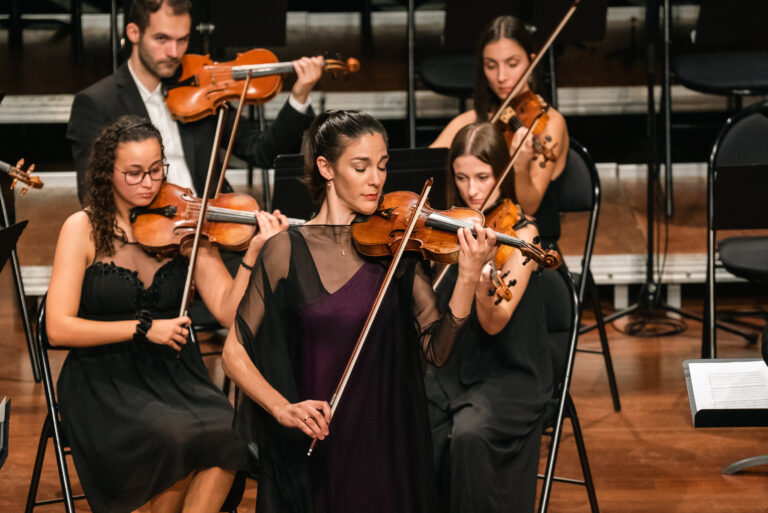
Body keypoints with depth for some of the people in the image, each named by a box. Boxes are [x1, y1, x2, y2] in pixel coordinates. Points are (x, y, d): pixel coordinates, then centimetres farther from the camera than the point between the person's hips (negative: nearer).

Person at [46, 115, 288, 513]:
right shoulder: (83, 229, -5)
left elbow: (228, 312, -4)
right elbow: (59, 328, -12)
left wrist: (253, 254, -19)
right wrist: (143, 327, -18)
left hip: (173, 375, 3)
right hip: (105, 381, -3)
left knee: (228, 432, -27)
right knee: (177, 436, -30)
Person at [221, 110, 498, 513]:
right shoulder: (287, 250, 0)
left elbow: (436, 350, -3)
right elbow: (235, 352, 1)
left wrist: (468, 278, -17)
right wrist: (282, 408, -14)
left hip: (387, 448, 1)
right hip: (310, 454, -1)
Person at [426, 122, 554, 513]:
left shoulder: (521, 233, -8)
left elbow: (495, 323, -19)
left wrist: (483, 282, -37)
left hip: (508, 377, -4)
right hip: (449, 370, 4)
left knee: (469, 435, -32)